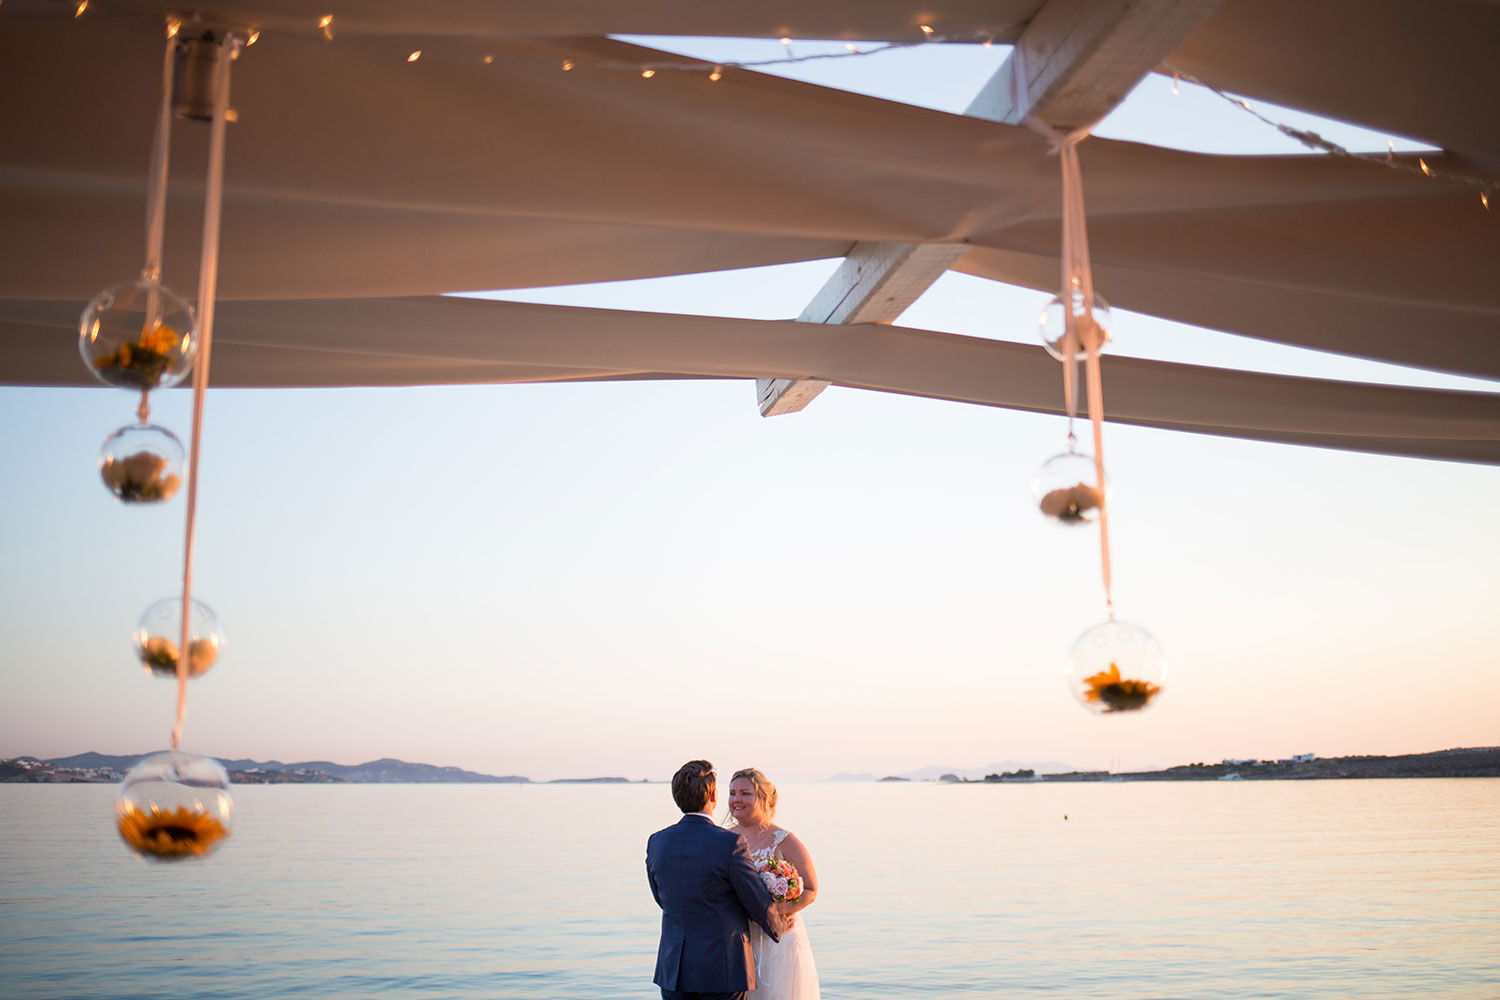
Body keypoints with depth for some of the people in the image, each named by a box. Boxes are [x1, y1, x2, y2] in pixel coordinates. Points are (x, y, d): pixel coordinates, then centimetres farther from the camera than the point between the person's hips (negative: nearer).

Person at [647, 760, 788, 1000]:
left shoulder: (656, 842, 0)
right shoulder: (730, 843, -15)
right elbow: (759, 903, -6)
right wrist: (780, 926, 16)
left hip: (673, 971, 4)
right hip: (723, 970, -4)